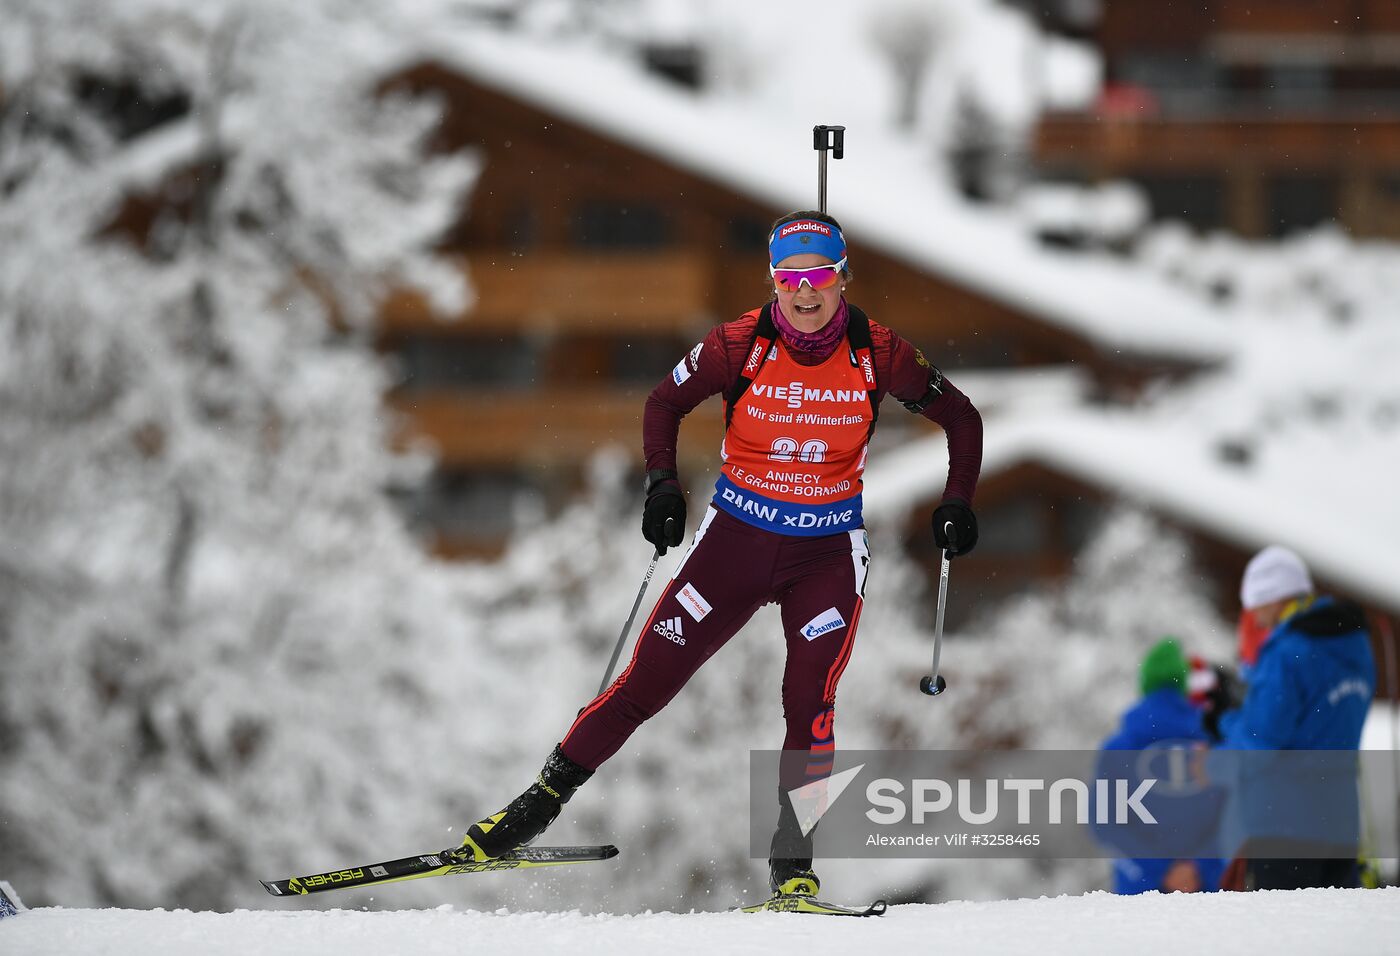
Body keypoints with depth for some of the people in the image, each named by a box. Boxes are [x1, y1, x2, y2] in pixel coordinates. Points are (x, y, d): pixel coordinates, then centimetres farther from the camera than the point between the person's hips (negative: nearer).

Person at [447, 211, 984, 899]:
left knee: (810, 700, -18)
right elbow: (665, 404, 4)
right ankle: (540, 803, 8)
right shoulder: (740, 346, -11)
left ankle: (793, 862, -10)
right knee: (645, 682, -2)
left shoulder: (876, 354, -10)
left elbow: (960, 417, 5)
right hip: (736, 538, 0)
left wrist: (957, 502, -5)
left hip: (826, 554, 0)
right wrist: (662, 484, -9)